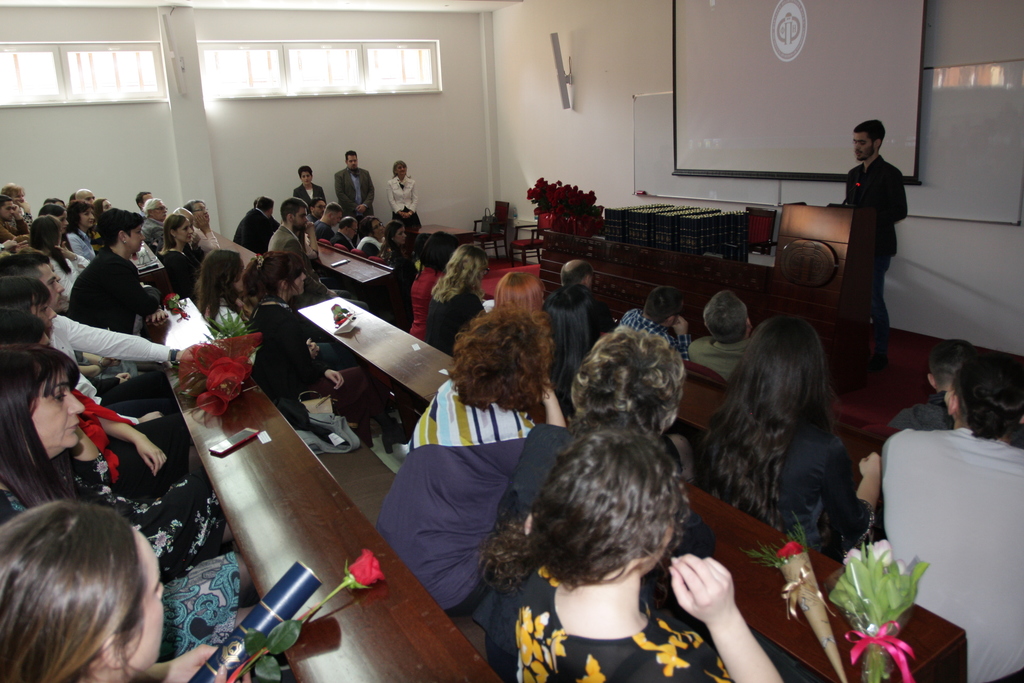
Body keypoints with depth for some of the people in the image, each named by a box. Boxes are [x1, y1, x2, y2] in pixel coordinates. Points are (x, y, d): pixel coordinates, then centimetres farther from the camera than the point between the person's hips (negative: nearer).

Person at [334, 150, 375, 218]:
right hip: (348, 214, -3)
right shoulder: (339, 175, 4)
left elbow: (371, 190, 10)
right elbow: (340, 194, -4)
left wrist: (365, 205, -7)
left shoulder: (365, 173, 14)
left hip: (366, 213, 3)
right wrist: (355, 207, -9)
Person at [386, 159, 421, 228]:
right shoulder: (390, 183, 4)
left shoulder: (412, 182, 7)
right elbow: (391, 200, -1)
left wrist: (410, 212, -9)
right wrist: (400, 212, -10)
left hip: (411, 213, 1)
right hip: (397, 214, -1)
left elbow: (415, 199, 3)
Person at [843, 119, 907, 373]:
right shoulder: (853, 174, 14)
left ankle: (881, 353, 7)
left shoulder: (890, 174, -7)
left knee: (874, 300, -4)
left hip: (877, 248, -7)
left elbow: (899, 211, -11)